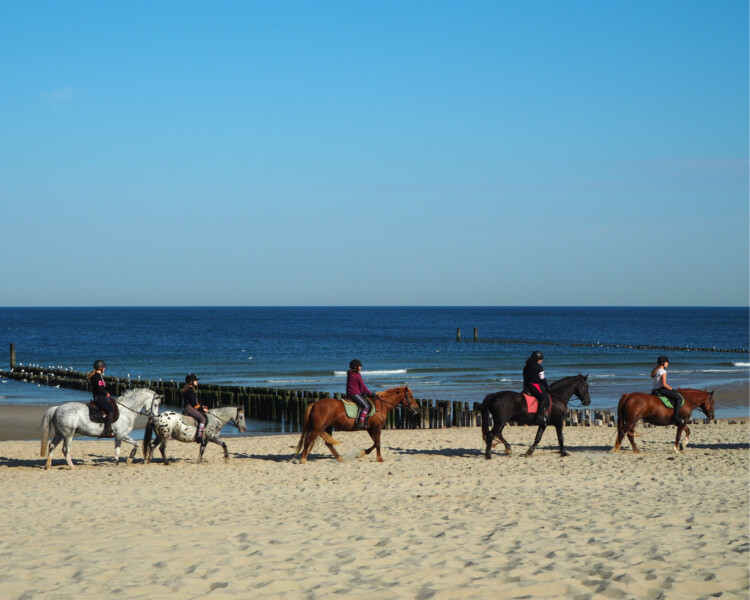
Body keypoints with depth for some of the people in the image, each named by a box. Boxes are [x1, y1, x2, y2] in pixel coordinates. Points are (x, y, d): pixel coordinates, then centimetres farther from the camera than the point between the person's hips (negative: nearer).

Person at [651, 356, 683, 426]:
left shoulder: (654, 370, 16)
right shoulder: (662, 371, -12)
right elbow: (664, 384, -19)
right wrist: (672, 389, -6)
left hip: (654, 390, 10)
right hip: (660, 390, -10)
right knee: (679, 398, -12)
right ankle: (675, 418, -22)